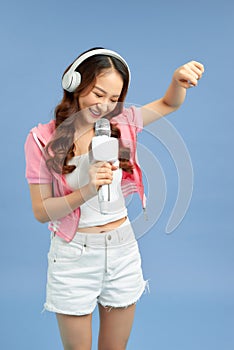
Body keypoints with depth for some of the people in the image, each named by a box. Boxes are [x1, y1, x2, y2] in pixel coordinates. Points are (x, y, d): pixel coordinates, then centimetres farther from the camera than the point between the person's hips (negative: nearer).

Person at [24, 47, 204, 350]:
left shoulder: (119, 123, -2)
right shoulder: (42, 139, -10)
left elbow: (169, 104, 12)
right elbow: (41, 212, -10)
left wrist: (179, 79, -10)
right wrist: (88, 190, -25)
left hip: (123, 250, 3)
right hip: (73, 256, -3)